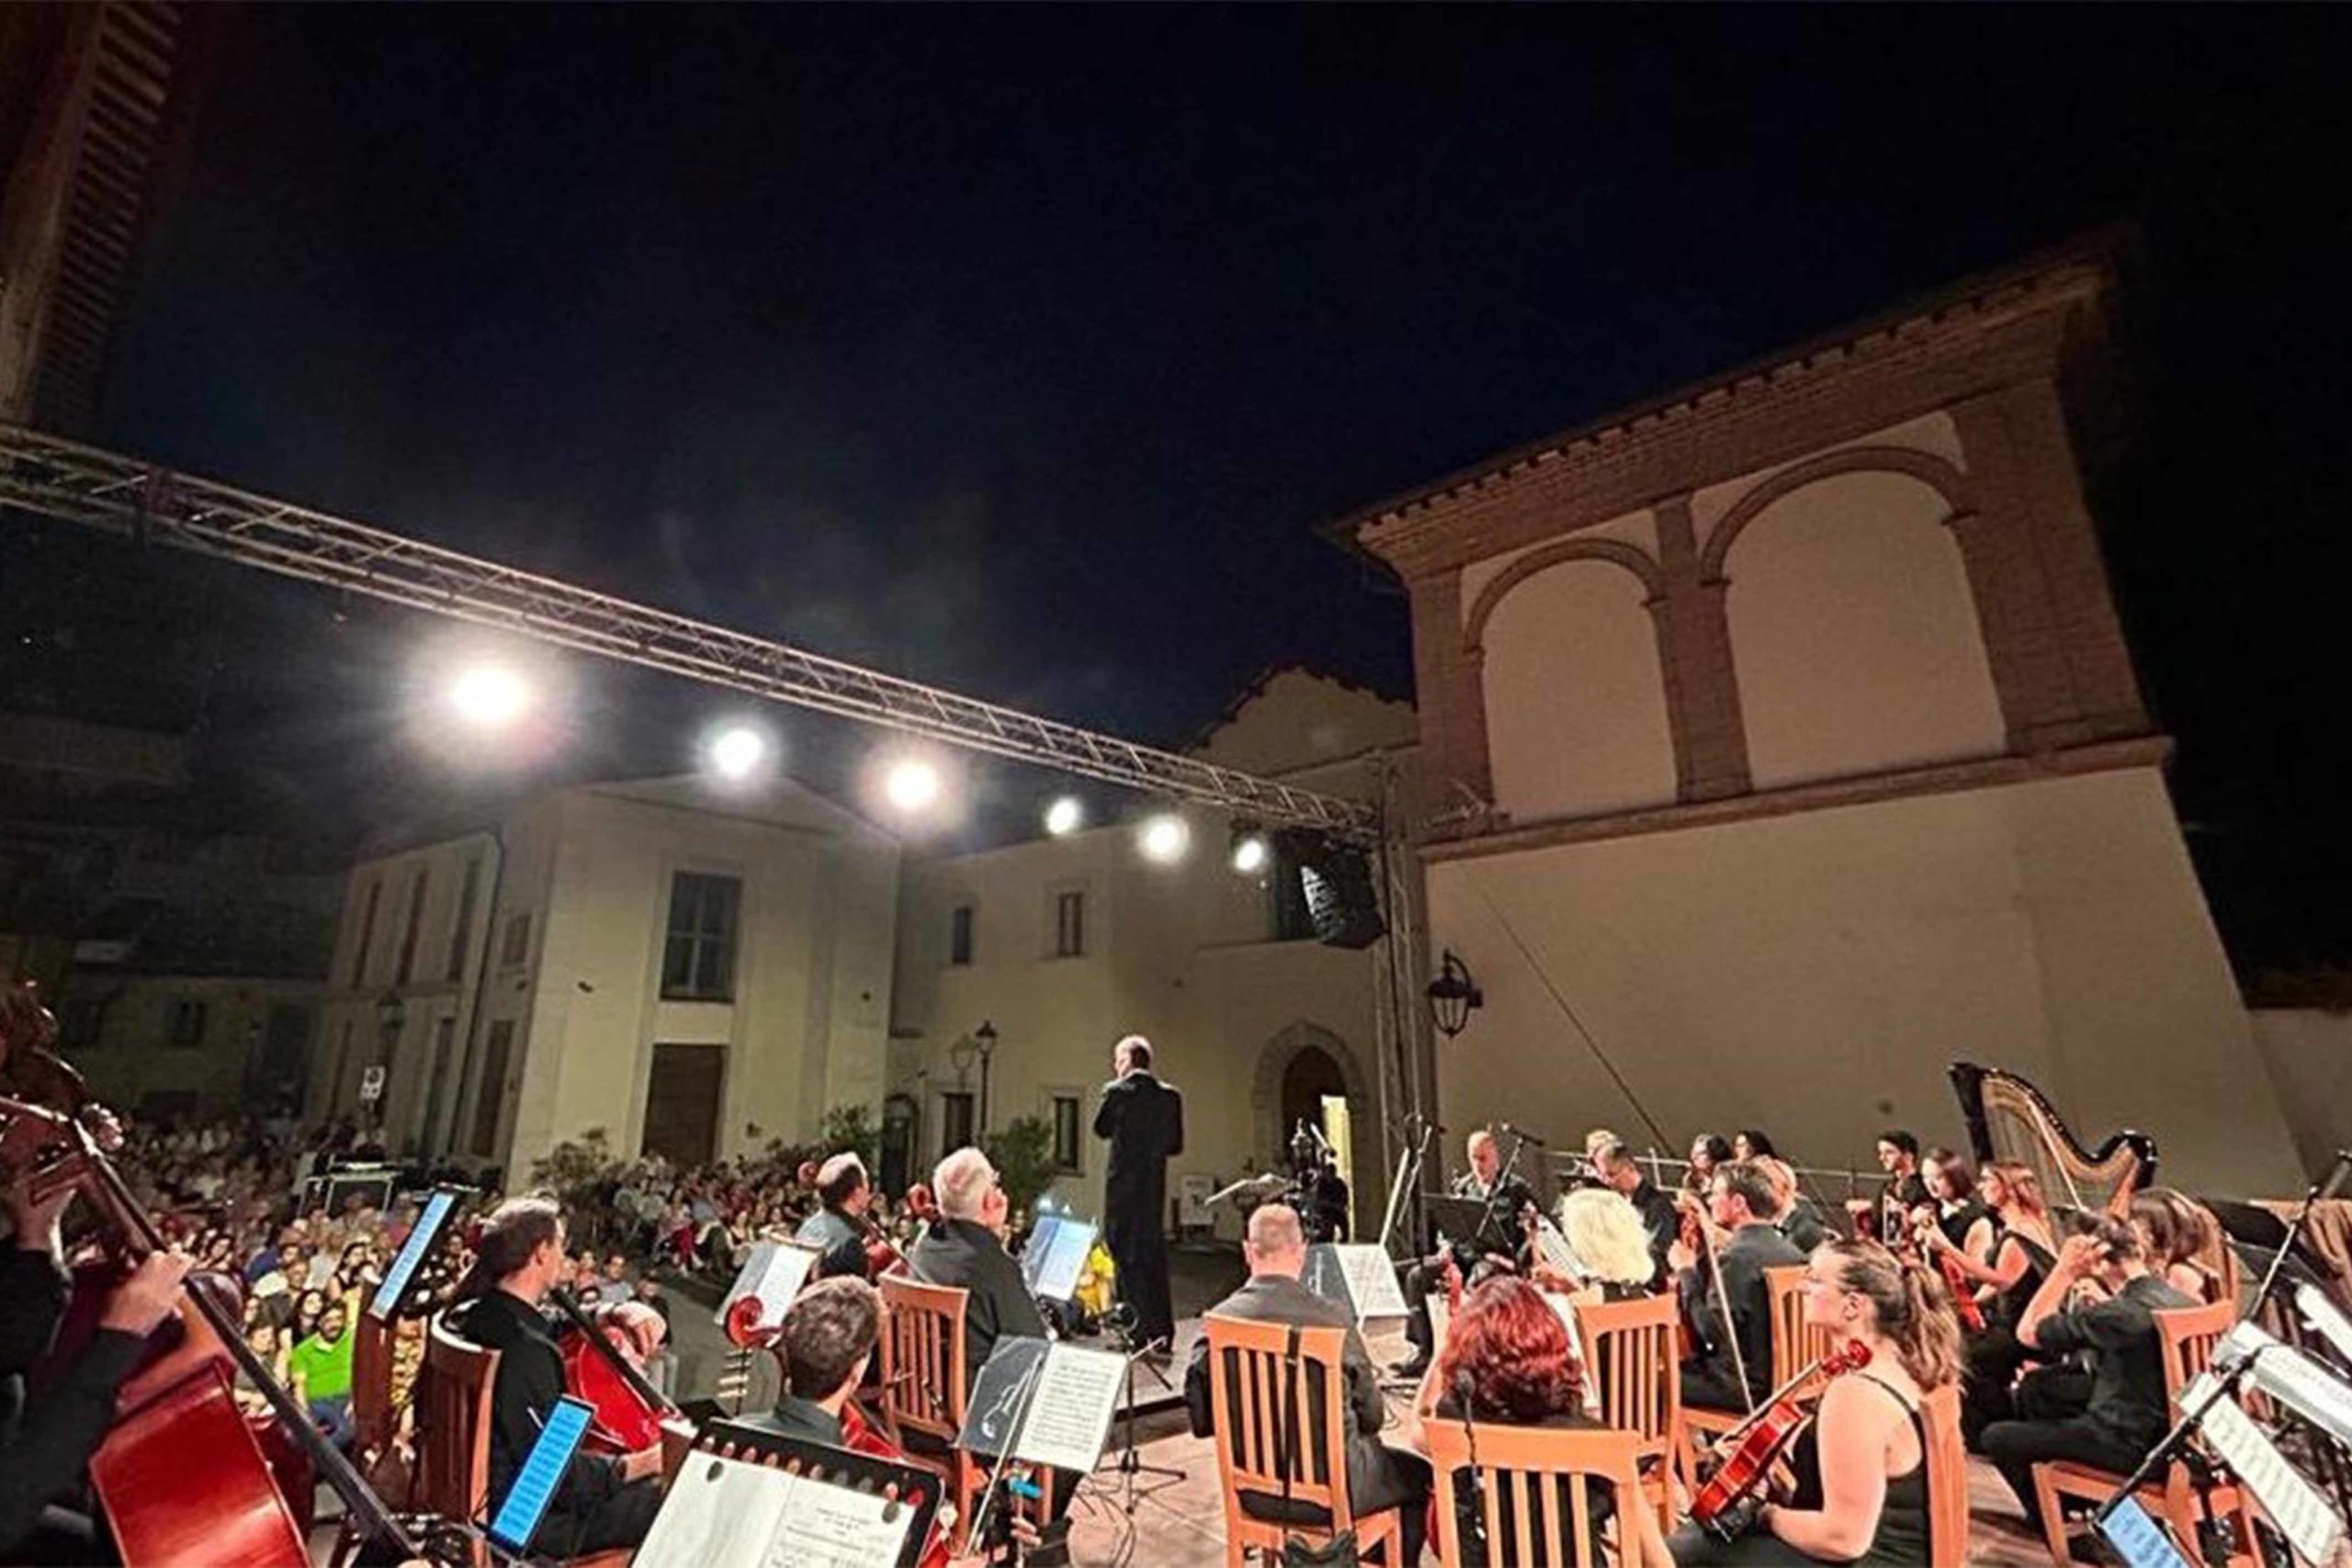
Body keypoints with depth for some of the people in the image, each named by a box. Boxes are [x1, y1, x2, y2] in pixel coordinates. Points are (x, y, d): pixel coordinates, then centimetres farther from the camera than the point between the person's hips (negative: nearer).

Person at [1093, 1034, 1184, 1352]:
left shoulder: (1116, 1091, -9)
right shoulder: (1170, 1096, 1)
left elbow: (1100, 1129, 5)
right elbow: (1176, 1144, 5)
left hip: (1122, 1185, -4)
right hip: (1154, 1186, 5)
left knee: (1126, 1255, 4)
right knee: (1154, 1256, 15)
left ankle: (1137, 1331, 4)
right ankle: (1162, 1332, 21)